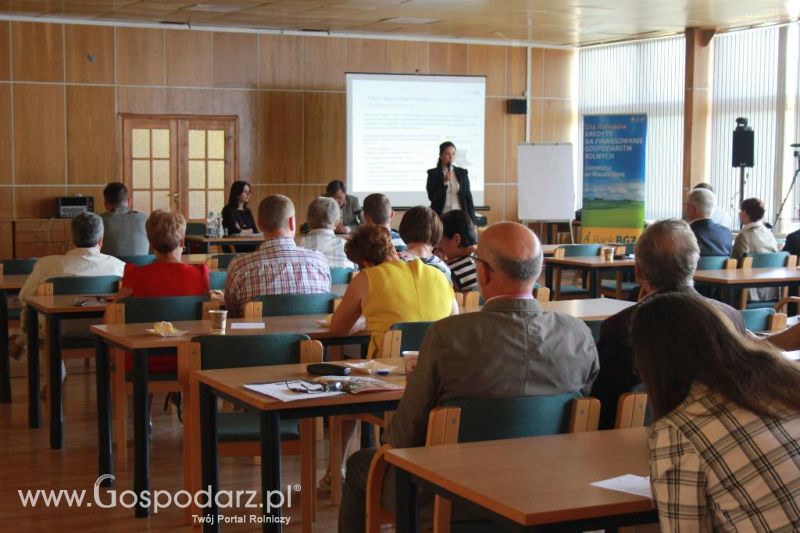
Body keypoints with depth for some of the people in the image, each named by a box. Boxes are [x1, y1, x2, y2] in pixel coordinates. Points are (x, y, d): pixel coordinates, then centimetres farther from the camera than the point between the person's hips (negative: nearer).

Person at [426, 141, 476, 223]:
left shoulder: (462, 173, 8)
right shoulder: (433, 173, 2)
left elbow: (468, 197, 8)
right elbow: (432, 197, -7)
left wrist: (472, 221, 3)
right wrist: (444, 182, -17)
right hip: (441, 217, -2)